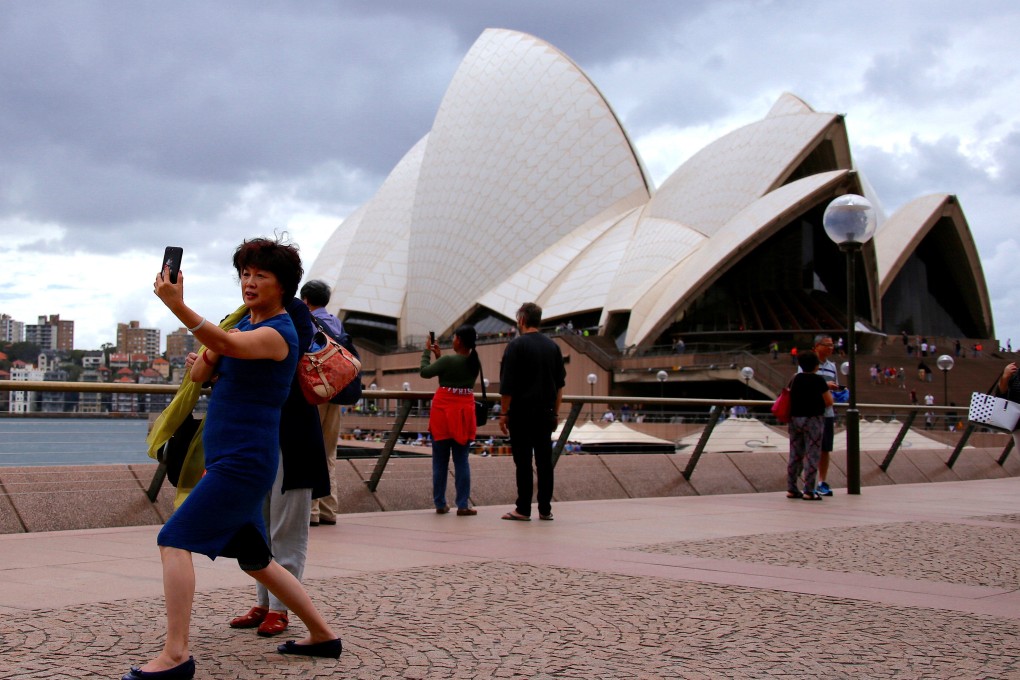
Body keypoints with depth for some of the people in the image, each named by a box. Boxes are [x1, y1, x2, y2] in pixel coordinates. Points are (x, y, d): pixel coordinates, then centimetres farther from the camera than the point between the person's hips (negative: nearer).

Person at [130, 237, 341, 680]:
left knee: (175, 540, -16)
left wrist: (177, 307, -48)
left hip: (244, 461, -10)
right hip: (226, 459, 10)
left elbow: (229, 344, -35)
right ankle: (322, 635, 27)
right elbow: (199, 375, 14)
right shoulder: (244, 323, 15)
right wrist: (206, 357, -8)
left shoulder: (279, 332, -13)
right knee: (254, 560, 17)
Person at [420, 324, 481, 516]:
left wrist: (427, 351, 5)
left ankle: (440, 504, 9)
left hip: (443, 413, -4)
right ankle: (463, 505, 2)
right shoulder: (476, 363, 2)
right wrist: (439, 356, 16)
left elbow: (424, 372, -7)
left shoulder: (448, 360, -16)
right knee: (461, 461, 6)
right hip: (464, 413, 4)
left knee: (440, 461, 6)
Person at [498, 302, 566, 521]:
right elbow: (560, 384, 12)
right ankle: (545, 509, 8)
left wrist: (503, 413, -4)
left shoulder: (516, 345, -8)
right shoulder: (553, 347, 9)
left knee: (523, 462, -2)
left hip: (521, 413, -5)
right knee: (545, 462, 6)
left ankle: (523, 509, 0)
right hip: (545, 413, 5)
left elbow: (507, 385, -10)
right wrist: (555, 413, 18)